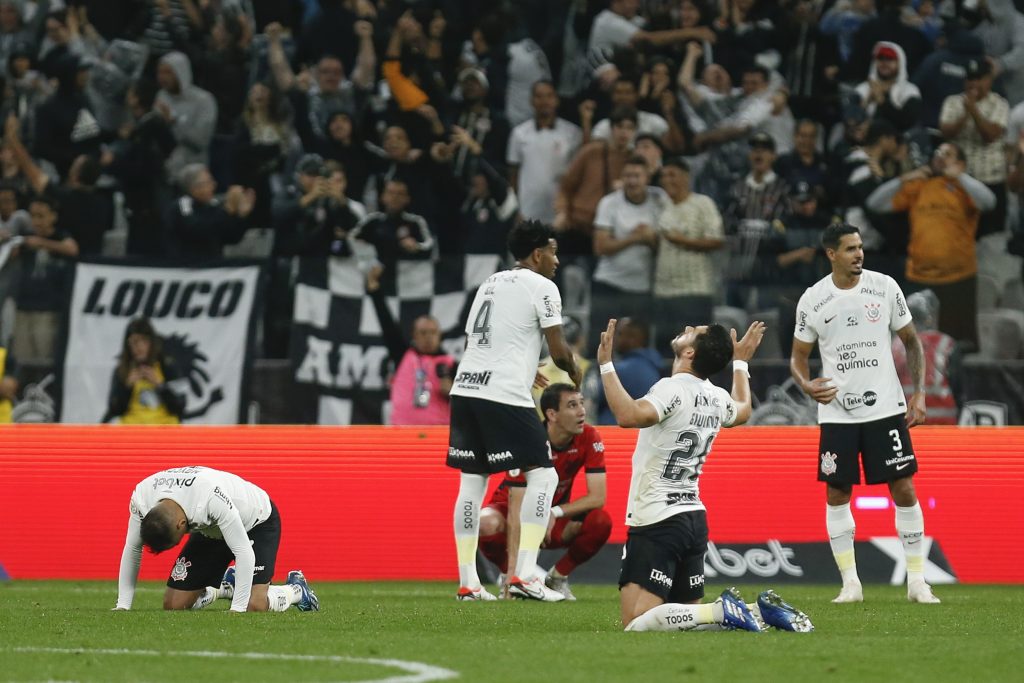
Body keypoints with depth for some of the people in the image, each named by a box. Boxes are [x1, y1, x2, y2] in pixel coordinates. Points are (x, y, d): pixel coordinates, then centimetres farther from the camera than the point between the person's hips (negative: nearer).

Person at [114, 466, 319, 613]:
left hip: (257, 522, -6)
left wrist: (237, 609, -38)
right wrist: (122, 606, -12)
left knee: (255, 606, -24)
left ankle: (296, 589, 10)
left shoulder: (213, 498, -44)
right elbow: (132, 549, -10)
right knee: (173, 605, -5)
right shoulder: (140, 499, -27)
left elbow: (244, 553, -37)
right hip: (211, 529, 6)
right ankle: (227, 587, 24)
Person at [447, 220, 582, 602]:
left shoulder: (490, 283, 22)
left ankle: (467, 582, 10)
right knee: (543, 475, -1)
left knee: (472, 482, 11)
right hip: (504, 395, -8)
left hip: (465, 388, 8)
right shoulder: (541, 287, -1)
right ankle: (524, 575, -11)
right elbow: (559, 352, -5)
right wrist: (574, 372, 17)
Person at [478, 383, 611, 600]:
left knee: (601, 521, -27)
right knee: (487, 524, -38)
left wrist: (555, 513, -31)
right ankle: (508, 575, -5)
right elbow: (515, 510, -32)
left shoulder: (589, 438, -17)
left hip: (555, 519, 3)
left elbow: (597, 497, -18)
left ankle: (557, 577, -2)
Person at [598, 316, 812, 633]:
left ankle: (721, 612, -26)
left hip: (657, 522, -8)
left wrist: (606, 365, -28)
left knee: (636, 623, -16)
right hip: (694, 520, 8)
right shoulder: (717, 399, 8)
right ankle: (763, 611, 0)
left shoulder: (672, 389, -16)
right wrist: (740, 361, 47)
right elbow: (742, 410, 33)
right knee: (688, 612, 19)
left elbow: (629, 416, -35)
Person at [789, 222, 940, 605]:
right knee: (836, 494, 1)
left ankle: (917, 582, 3)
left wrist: (919, 393, -3)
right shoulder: (812, 300, -1)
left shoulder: (885, 287, -1)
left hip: (886, 408, -1)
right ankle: (850, 583, 10)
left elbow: (911, 342, 7)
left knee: (904, 489, -4)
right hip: (837, 412, 1)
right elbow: (798, 356, 8)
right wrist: (806, 384, -13)